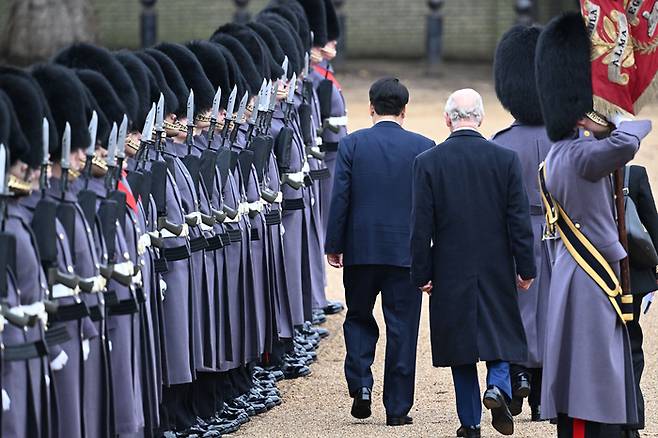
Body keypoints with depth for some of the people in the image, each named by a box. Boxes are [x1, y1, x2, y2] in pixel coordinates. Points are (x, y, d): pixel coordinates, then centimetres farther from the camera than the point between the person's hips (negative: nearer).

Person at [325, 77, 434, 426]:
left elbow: (339, 198, -4)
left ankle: (361, 385, 1)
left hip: (361, 250, 0)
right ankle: (397, 408, 6)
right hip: (406, 252, 0)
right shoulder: (423, 147, -1)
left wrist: (333, 246, 3)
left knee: (359, 318, 19)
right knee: (402, 328, 5)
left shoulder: (352, 144, -3)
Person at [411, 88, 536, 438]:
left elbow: (421, 226, -6)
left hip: (450, 272, 0)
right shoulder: (506, 159, -5)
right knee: (501, 331, 16)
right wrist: (526, 268, 3)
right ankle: (498, 386, -10)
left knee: (460, 339, 9)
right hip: (497, 270, 0)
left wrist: (422, 274, 1)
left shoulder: (428, 162, -7)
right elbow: (520, 221, -4)